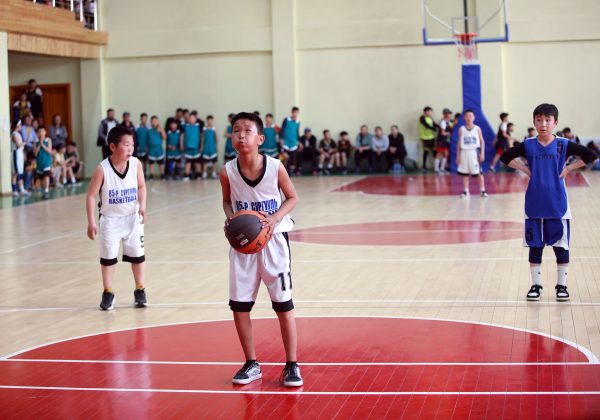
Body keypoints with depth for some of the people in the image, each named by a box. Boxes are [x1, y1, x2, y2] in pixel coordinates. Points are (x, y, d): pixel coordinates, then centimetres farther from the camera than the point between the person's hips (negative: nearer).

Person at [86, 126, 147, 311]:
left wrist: (142, 206, -15)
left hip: (133, 217, 2)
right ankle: (107, 293, 19)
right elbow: (91, 196, -14)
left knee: (137, 254, 8)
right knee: (108, 257, 6)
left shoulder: (136, 164, -13)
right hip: (110, 219, -2)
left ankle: (140, 290, 23)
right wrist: (91, 222, -15)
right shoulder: (102, 169, -21)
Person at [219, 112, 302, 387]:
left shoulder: (275, 167, -14)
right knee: (239, 305, 4)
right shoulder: (227, 172, -8)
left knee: (283, 304, 2)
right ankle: (251, 364, 20)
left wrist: (275, 218, -18)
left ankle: (292, 365, 14)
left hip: (273, 239, -3)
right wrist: (230, 218, -12)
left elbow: (292, 198, -2)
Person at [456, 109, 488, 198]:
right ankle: (466, 191, 14)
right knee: (464, 173, 5)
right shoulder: (461, 129, 4)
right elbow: (459, 143, 8)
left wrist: (482, 153, -5)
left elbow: (482, 141, 3)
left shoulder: (477, 129, 0)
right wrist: (458, 156, 5)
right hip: (465, 152, 2)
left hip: (474, 152, -2)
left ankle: (482, 190, 6)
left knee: (479, 172, -2)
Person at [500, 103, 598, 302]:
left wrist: (569, 168, -8)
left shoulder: (563, 145, -4)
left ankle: (561, 285, 16)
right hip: (534, 205, 1)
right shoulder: (528, 145, 0)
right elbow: (506, 156, 9)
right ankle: (535, 285, 17)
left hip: (557, 205, -1)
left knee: (561, 245, 5)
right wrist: (525, 169, -1)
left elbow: (591, 155, -3)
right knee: (535, 245, 7)